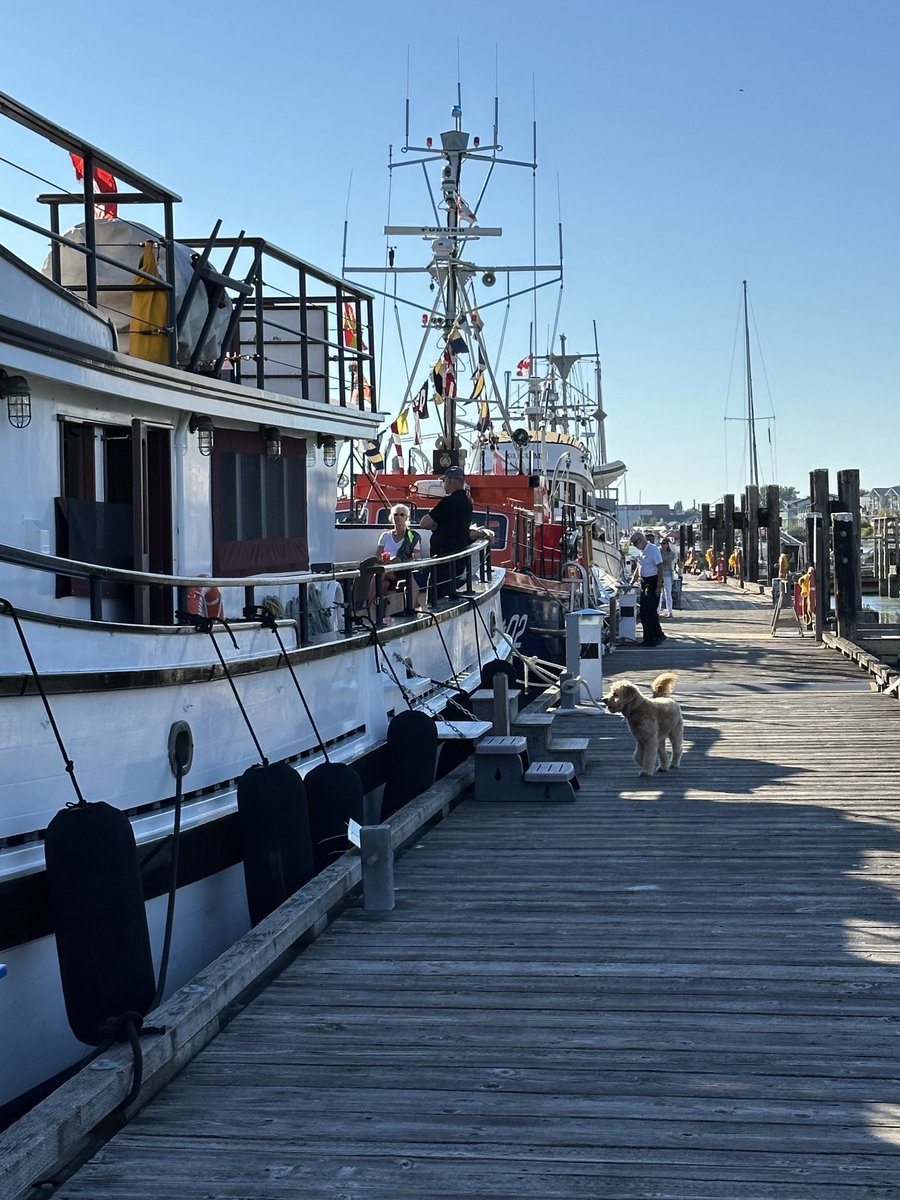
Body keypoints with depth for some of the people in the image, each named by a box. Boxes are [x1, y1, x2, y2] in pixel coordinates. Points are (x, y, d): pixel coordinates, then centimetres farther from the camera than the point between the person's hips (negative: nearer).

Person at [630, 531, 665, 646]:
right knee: (643, 612, 8)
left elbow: (660, 567, -17)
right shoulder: (641, 551, 13)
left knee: (650, 610, -9)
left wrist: (659, 586, -20)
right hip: (644, 582, 9)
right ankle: (648, 638, 15)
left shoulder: (653, 549, -14)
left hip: (653, 582, -9)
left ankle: (658, 636, 0)